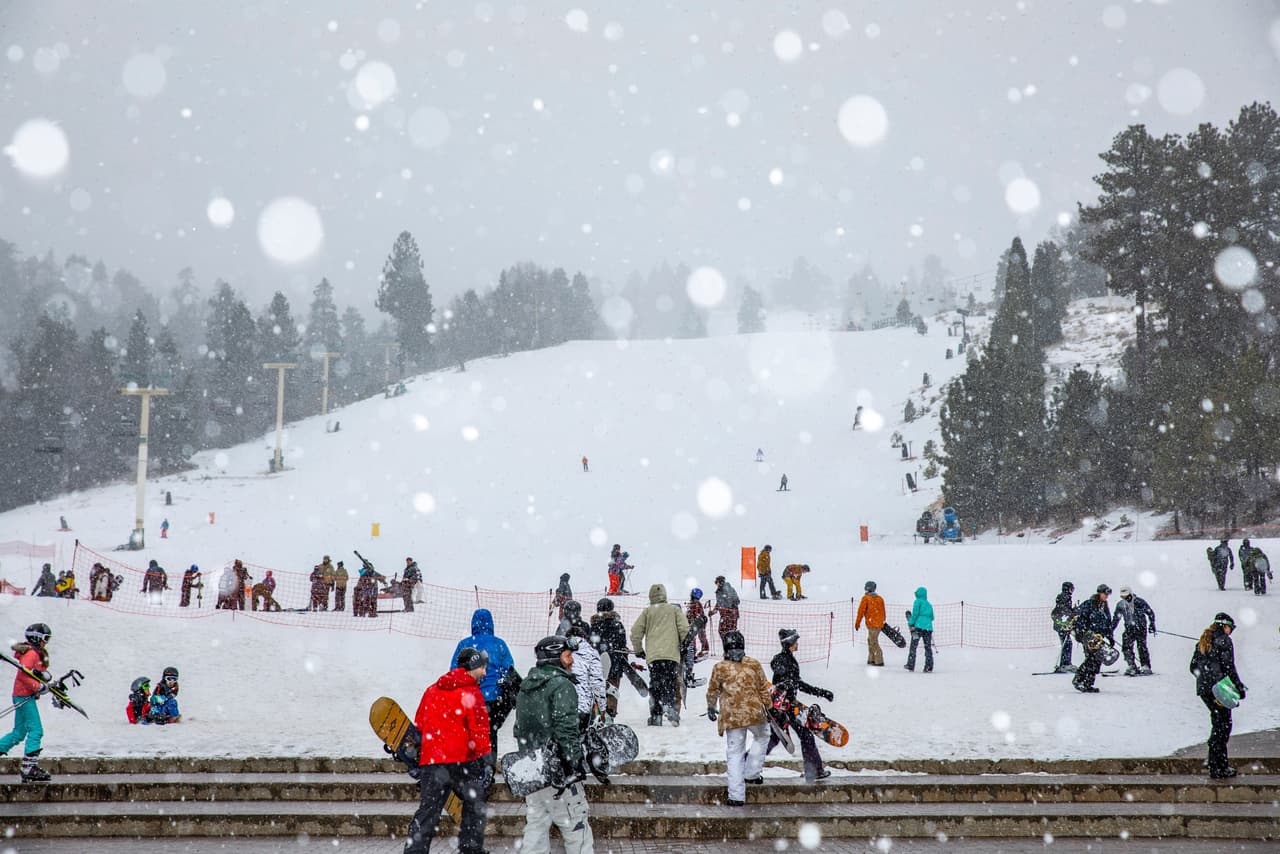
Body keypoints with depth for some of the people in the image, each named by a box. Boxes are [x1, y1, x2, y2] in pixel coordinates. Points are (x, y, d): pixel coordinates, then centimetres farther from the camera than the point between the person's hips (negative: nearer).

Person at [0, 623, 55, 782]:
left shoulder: (38, 654, 19)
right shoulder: (31, 654, -12)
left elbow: (44, 674, 18)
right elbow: (23, 674, -23)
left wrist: (44, 674, -5)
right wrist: (39, 687, -22)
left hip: (26, 696, 10)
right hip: (24, 695, -10)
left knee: (18, 733, 14)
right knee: (36, 730, -13)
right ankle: (29, 768, -15)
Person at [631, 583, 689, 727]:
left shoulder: (647, 611, 11)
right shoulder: (675, 609, 11)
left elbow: (636, 631, 8)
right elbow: (684, 629, 2)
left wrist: (638, 650, 20)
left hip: (653, 656, 1)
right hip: (672, 654, -1)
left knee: (655, 685, 5)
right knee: (670, 684, -1)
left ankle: (656, 715, -3)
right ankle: (670, 705, -26)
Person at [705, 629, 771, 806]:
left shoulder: (719, 668, -1)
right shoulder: (754, 665, 0)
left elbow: (712, 692, 10)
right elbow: (764, 689, 6)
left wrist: (711, 708, 28)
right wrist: (768, 708, 21)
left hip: (731, 717, 0)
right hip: (755, 713, 0)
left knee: (734, 754, 6)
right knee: (762, 737, 30)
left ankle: (736, 796, 4)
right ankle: (752, 773, 22)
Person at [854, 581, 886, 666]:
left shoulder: (866, 598, -6)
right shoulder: (880, 598, 11)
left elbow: (861, 611, -7)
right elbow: (883, 612, 17)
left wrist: (857, 623, -1)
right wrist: (882, 622, 29)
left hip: (871, 624, -7)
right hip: (879, 623, 7)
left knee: (874, 642, -3)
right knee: (870, 640, 19)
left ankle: (879, 661, -6)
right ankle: (871, 659, 21)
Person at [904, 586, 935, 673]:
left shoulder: (918, 602, 3)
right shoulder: (929, 604, 19)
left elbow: (915, 613, -7)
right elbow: (932, 617, 19)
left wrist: (911, 623, -2)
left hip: (919, 626, -5)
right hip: (928, 627, 5)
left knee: (913, 646, 1)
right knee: (928, 647, 4)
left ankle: (911, 666, 0)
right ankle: (929, 667, -2)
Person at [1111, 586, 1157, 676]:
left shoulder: (1139, 602, -4)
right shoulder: (1120, 605, 8)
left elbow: (1150, 612, 3)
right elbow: (1116, 618, 16)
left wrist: (1152, 624, -5)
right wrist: (1110, 630, 12)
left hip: (1140, 628, -4)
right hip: (1129, 629, 4)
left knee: (1141, 647, -12)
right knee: (1126, 647, -11)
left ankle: (1146, 667, -7)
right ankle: (1131, 667, -7)